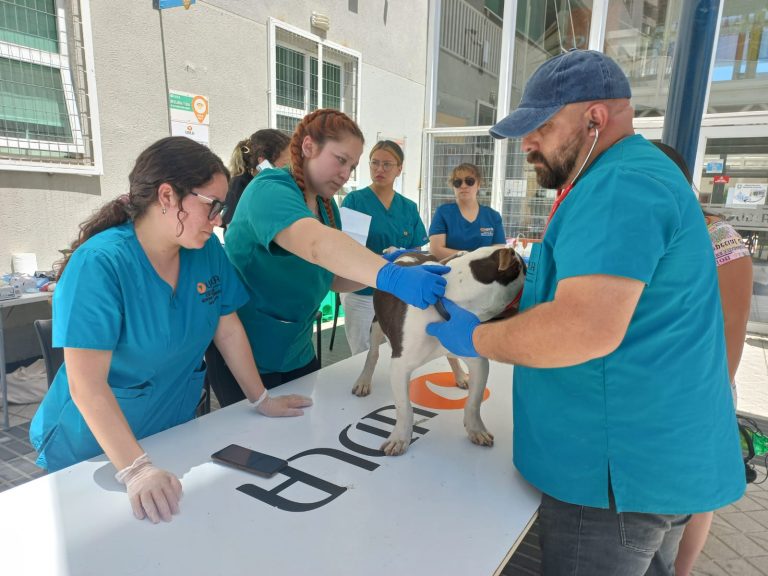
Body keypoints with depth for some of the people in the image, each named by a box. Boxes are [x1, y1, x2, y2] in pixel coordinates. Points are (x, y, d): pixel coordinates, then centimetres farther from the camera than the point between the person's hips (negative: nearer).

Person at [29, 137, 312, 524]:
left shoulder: (207, 250, -8)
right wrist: (136, 471, -35)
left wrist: (261, 400, 0)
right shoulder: (99, 263, -26)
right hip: (93, 447, -5)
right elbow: (87, 384, -29)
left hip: (175, 432, 6)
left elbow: (228, 329, -1)